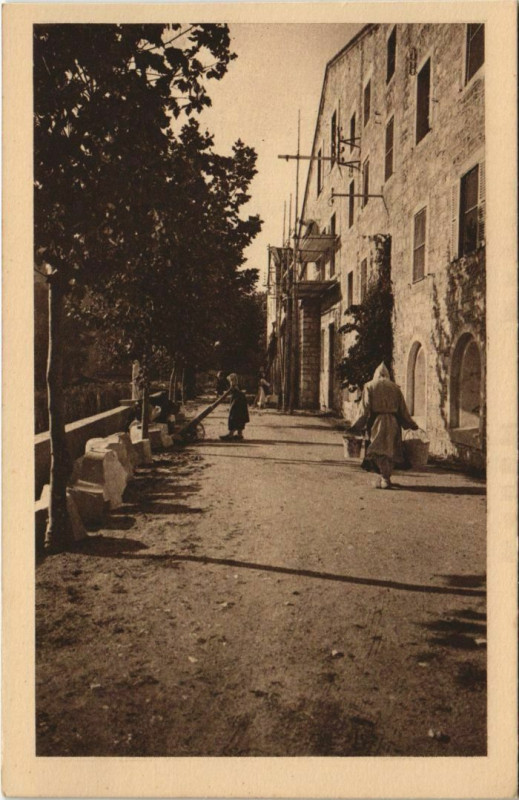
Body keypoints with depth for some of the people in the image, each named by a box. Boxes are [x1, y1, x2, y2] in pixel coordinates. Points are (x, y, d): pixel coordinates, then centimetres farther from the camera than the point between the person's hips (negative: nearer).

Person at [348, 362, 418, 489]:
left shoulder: (369, 386, 4)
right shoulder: (395, 387, 10)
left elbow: (365, 409, -5)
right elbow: (403, 408, 8)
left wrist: (356, 426, -4)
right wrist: (411, 424, 19)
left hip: (376, 422, -2)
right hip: (393, 423, 2)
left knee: (379, 451, -1)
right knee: (390, 449, 13)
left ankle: (385, 479, -12)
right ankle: (386, 477, 18)